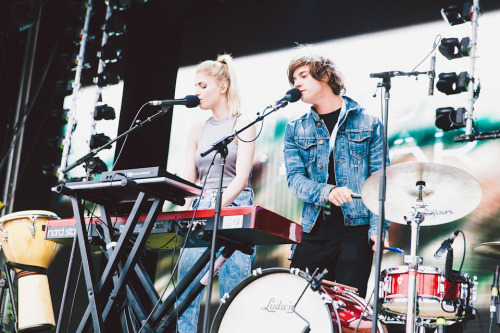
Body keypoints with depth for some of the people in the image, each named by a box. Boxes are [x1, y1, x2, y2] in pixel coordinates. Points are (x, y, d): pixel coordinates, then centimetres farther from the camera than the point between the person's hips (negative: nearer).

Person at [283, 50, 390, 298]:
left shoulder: (368, 124, 7)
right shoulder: (295, 130, 14)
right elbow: (295, 178, 1)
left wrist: (378, 228, -10)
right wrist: (327, 192, -19)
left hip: (356, 230, -3)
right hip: (313, 232, 3)